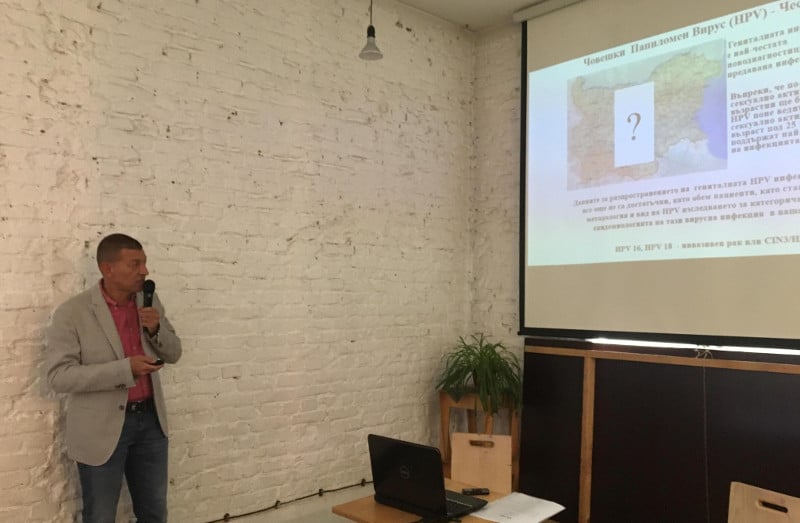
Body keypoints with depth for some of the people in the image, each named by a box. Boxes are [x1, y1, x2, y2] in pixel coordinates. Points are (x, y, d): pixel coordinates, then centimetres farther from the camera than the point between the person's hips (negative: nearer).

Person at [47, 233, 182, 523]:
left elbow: (173, 353, 7)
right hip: (102, 428, -4)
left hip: (150, 419, 5)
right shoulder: (72, 312, -14)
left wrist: (156, 328, -14)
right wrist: (124, 368, -27)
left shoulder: (149, 302, 1)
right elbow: (59, 376, -18)